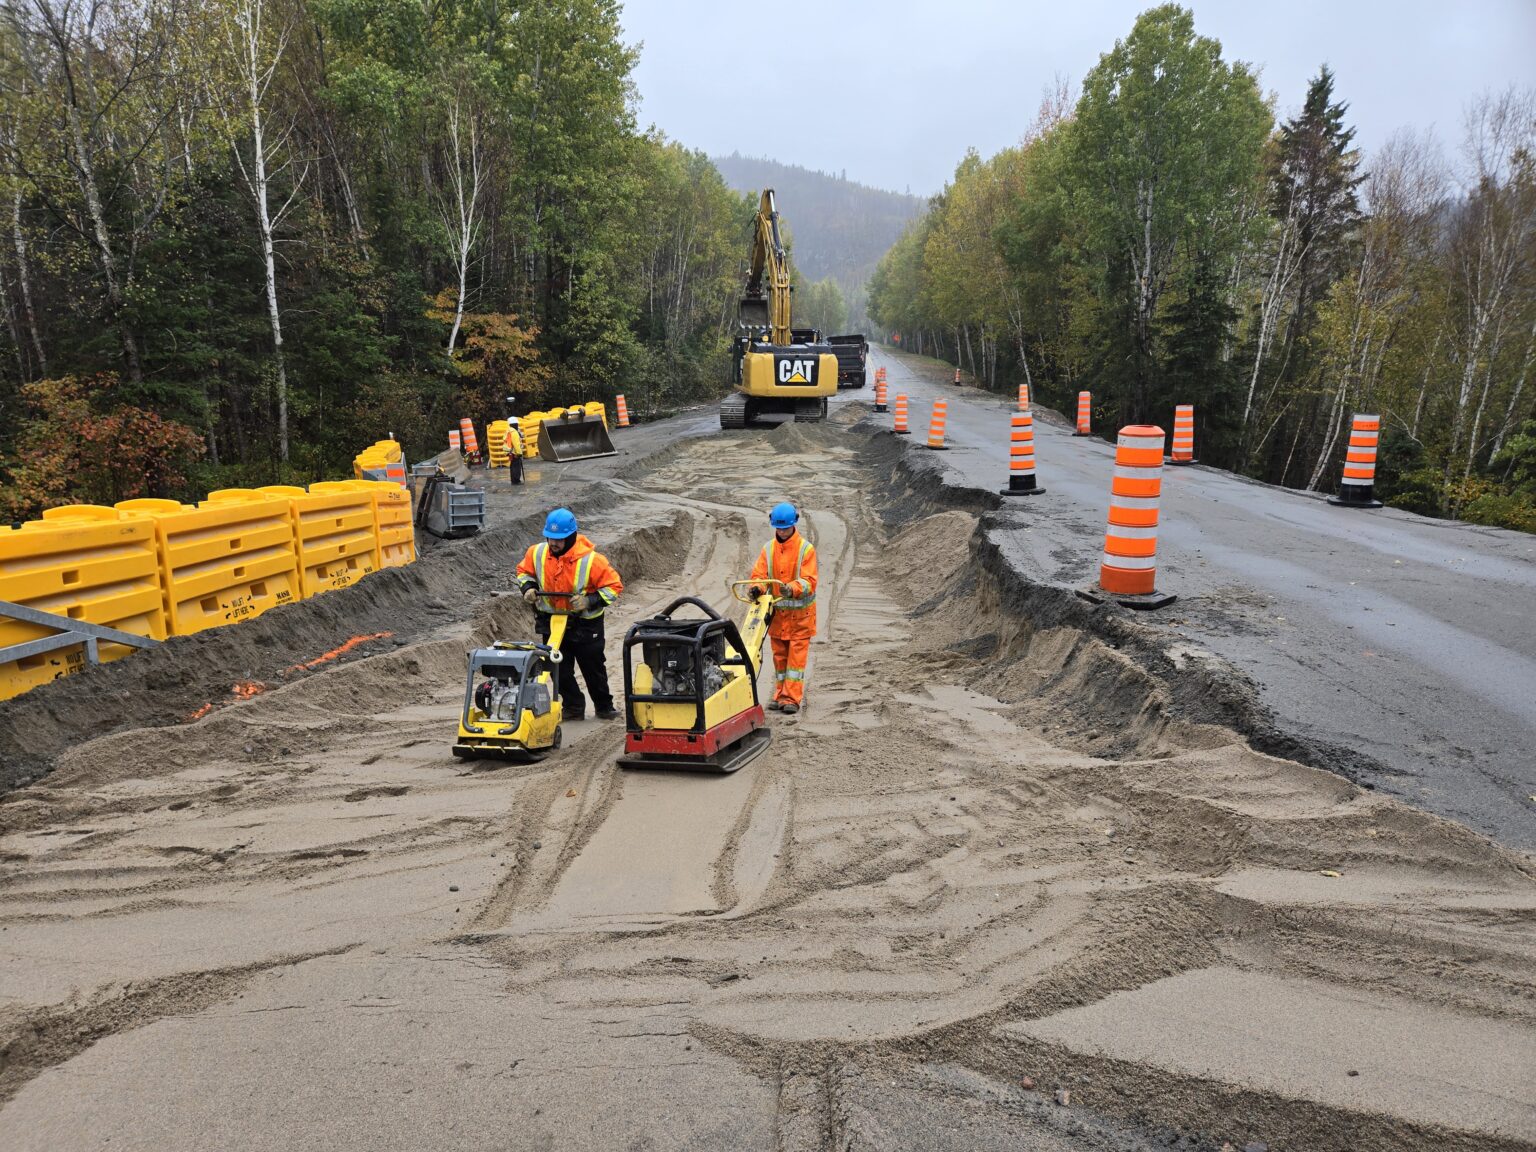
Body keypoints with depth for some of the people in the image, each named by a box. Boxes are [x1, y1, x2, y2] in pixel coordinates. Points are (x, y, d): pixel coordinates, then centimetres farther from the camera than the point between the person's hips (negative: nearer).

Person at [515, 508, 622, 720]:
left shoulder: (591, 560, -23)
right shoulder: (537, 553, -10)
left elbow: (614, 585, -16)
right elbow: (524, 571, 11)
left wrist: (590, 601, -27)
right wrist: (527, 587, -9)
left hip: (585, 625, -3)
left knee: (594, 668, 12)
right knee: (560, 670, 9)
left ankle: (604, 707, 31)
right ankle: (573, 707, 26)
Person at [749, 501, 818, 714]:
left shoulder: (806, 549, -9)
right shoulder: (768, 548, 5)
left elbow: (809, 581, -16)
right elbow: (758, 574, 1)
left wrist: (792, 589, -35)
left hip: (800, 613, -4)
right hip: (776, 611, 4)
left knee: (797, 655, -3)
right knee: (779, 655, 11)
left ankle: (793, 698, -1)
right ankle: (780, 695, 19)